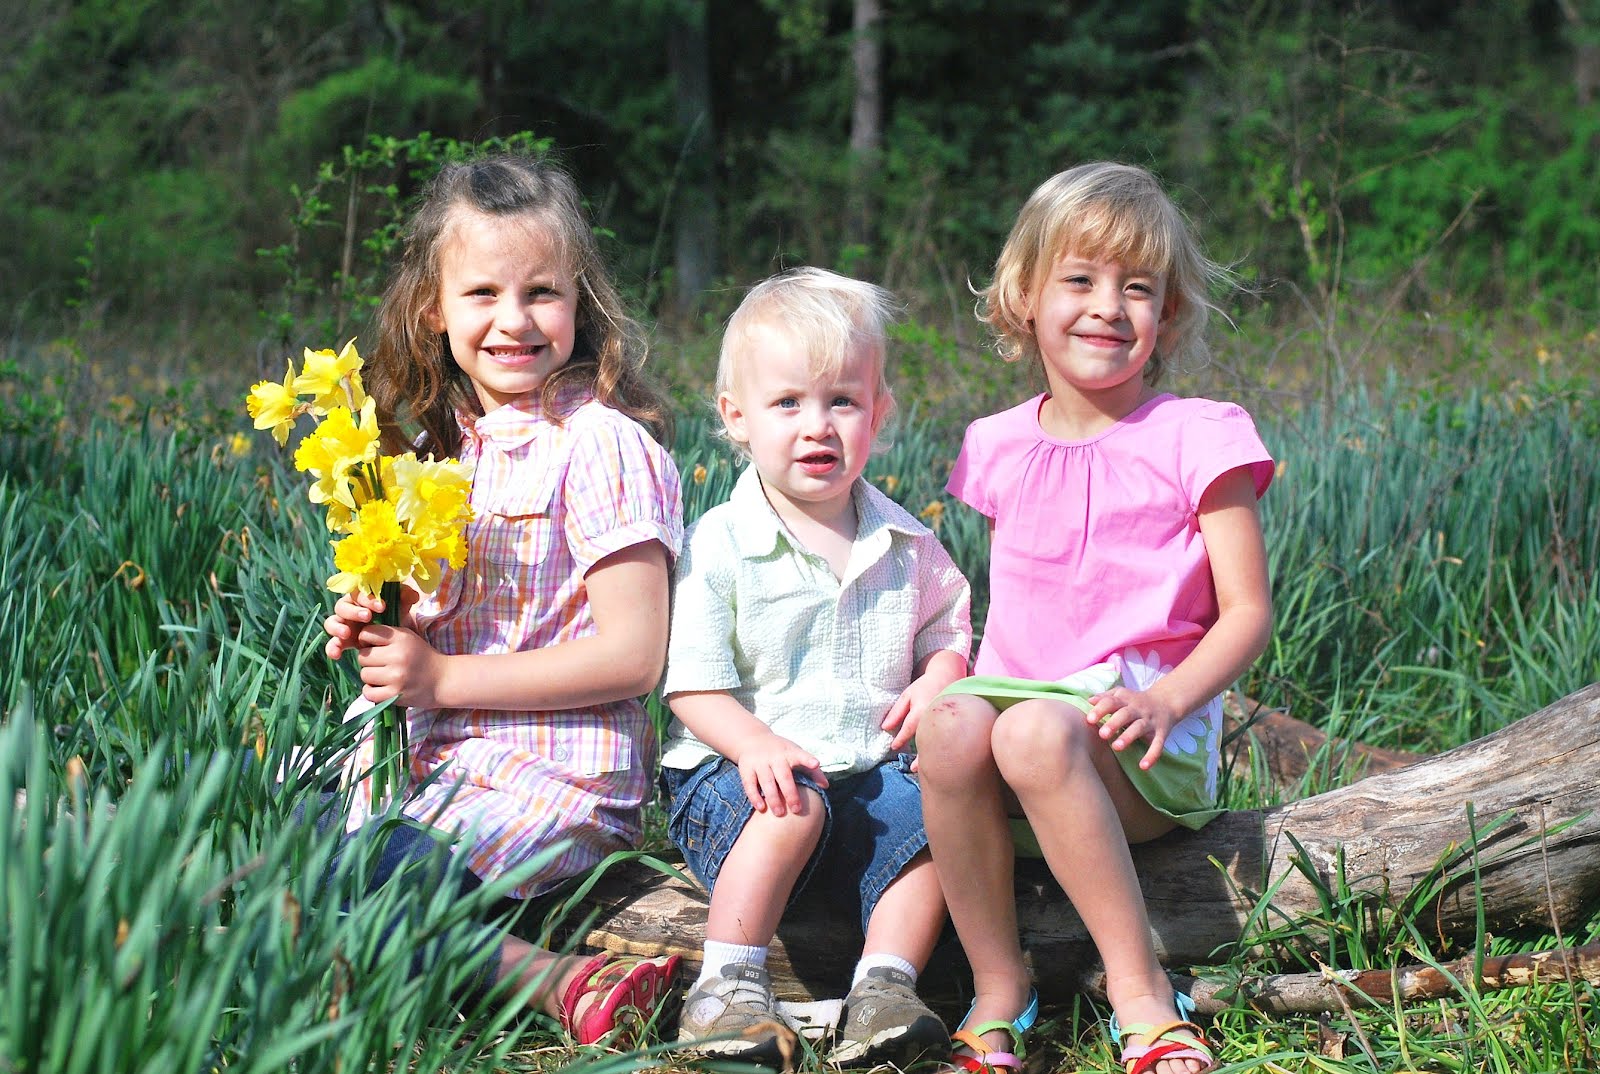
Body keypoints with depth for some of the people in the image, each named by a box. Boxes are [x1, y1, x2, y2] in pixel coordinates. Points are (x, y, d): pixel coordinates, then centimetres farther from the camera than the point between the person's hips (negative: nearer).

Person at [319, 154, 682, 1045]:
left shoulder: (598, 445, -13)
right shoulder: (455, 442, 12)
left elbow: (634, 656, -18)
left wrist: (440, 677, -17)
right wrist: (380, 633, 1)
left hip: (556, 778, -9)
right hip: (442, 759, 9)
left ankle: (561, 981, -19)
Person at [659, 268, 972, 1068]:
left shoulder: (904, 545, 9)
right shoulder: (718, 546, -4)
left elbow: (949, 635, 20)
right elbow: (692, 686, -7)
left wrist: (938, 680, -4)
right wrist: (755, 744, -25)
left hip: (871, 769, 4)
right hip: (740, 770, -4)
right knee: (797, 806, -34)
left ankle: (886, 984, -23)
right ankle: (726, 988, -26)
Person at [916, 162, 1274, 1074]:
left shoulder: (1194, 438, 1)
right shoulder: (1000, 449, 16)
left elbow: (1248, 612, -2)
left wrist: (1167, 699, -20)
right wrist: (948, 680, 4)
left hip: (1154, 753, -4)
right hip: (1022, 688, 4)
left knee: (1034, 733, -37)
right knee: (952, 726, -32)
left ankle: (1142, 996, -28)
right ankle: (998, 991, -19)